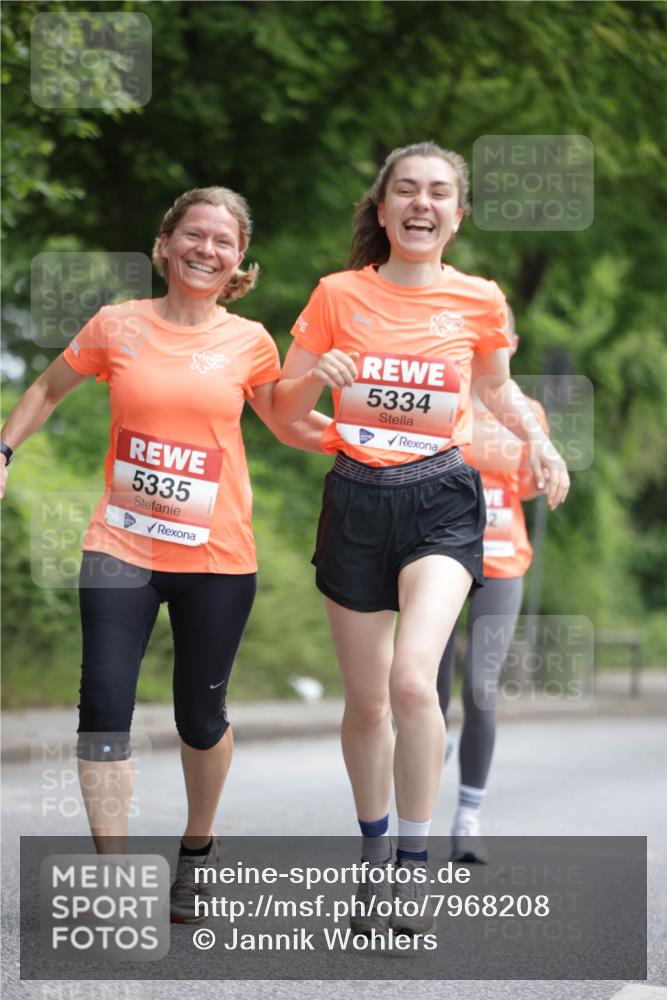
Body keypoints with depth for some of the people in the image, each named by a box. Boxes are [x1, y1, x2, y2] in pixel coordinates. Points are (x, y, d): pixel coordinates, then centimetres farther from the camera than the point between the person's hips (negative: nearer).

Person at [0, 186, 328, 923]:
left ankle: (197, 851, 34)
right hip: (121, 550, 0)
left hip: (216, 558, 0)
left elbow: (293, 428, 15)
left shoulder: (249, 342, 1)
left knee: (200, 714, 9)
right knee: (104, 704, -11)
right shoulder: (118, 325, 1)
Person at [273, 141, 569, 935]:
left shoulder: (479, 301, 3)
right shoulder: (339, 295, 1)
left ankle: (414, 864, -8)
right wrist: (317, 376, -15)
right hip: (356, 500, 1)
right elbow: (282, 410, 6)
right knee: (366, 700, 7)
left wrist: (536, 439, 6)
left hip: (441, 499, -1)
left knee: (412, 678, -23)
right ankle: (375, 858, 29)